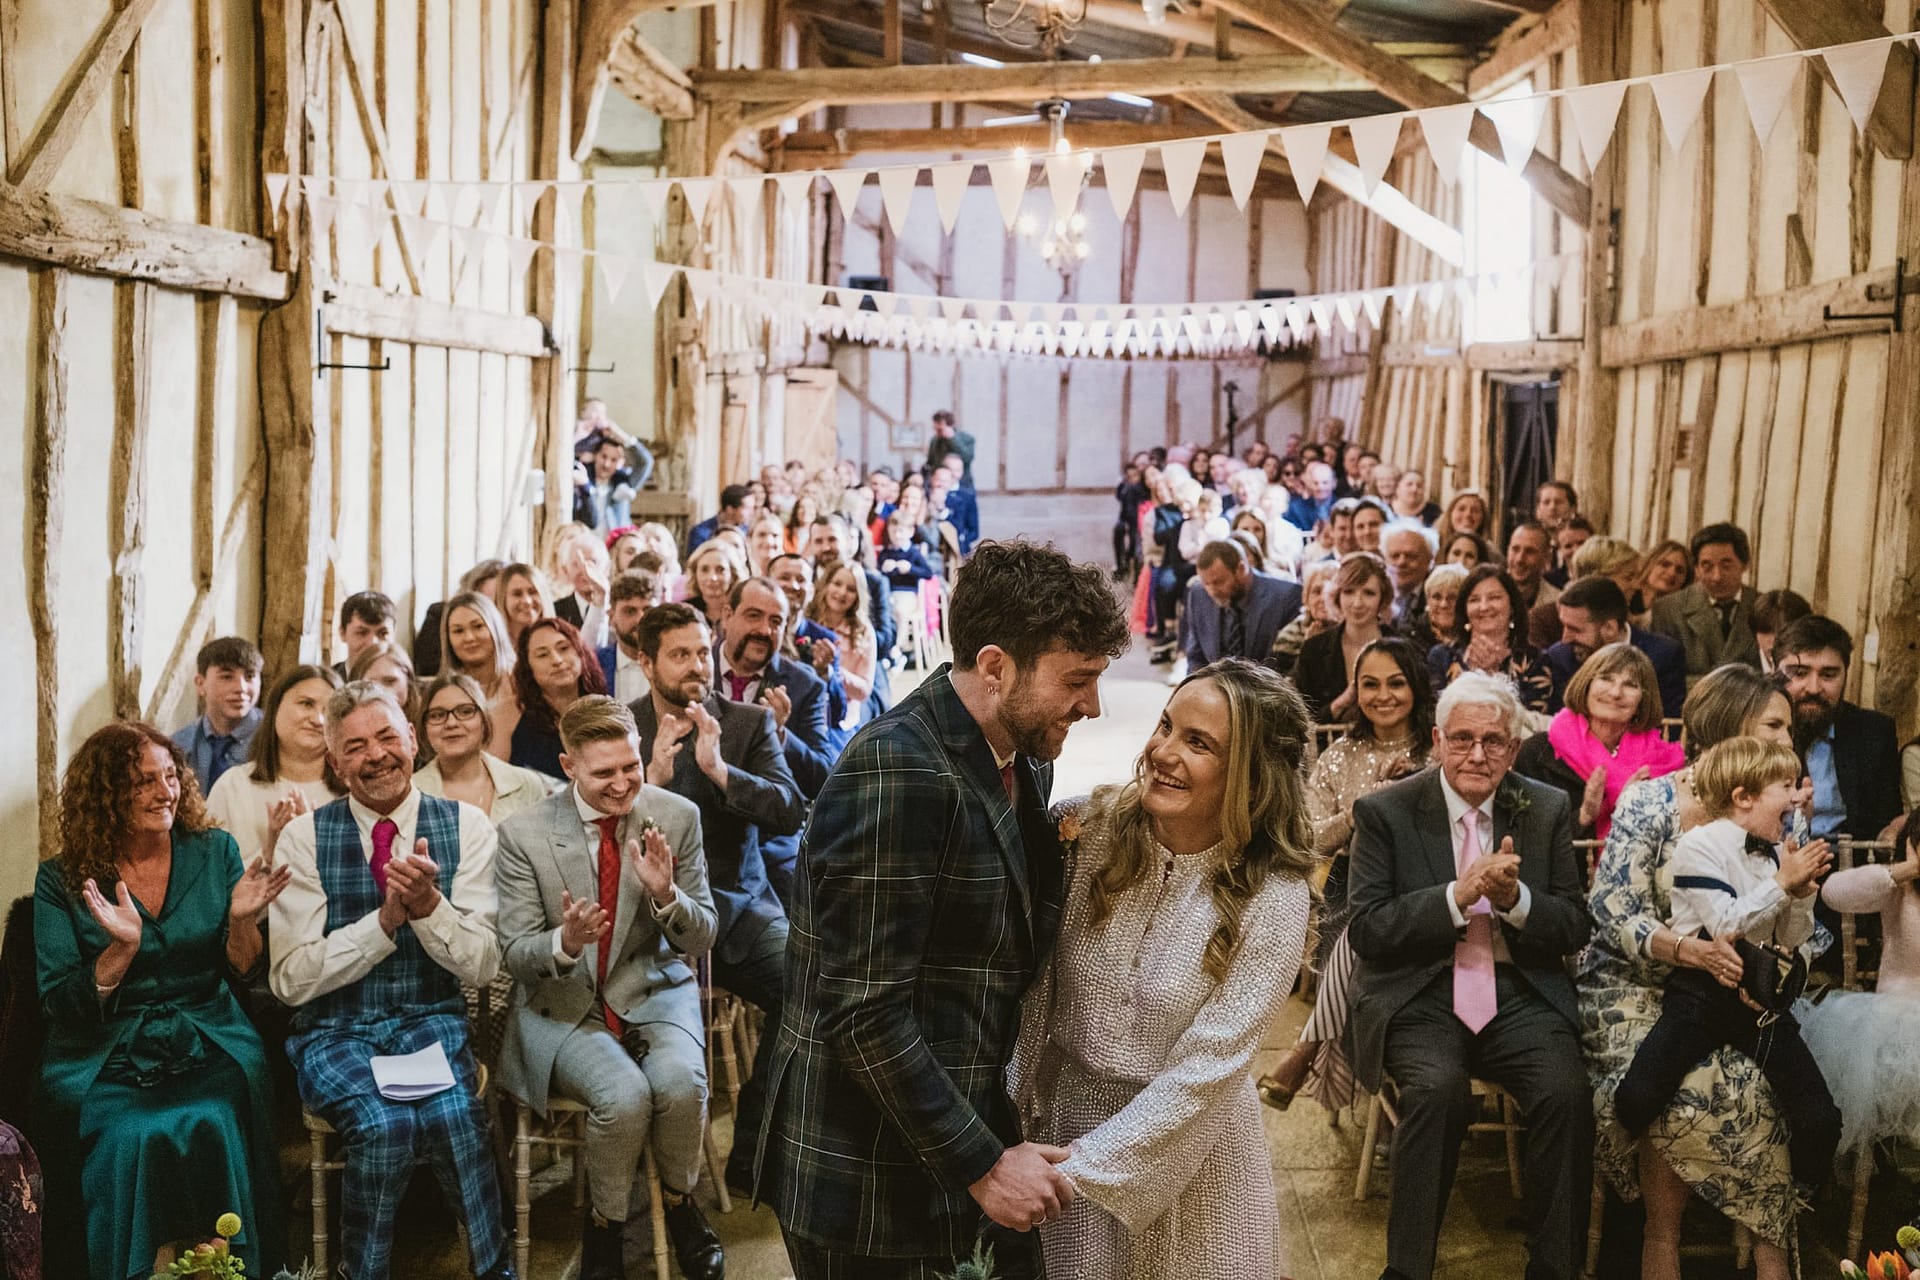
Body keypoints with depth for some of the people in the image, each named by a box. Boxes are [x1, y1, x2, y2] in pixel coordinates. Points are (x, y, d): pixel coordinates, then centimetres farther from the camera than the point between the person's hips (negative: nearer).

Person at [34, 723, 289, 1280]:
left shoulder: (215, 851, 8)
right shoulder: (62, 879, 4)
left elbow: (247, 973, 7)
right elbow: (62, 1005, -3)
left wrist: (241, 919, -13)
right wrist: (122, 947, -19)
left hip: (208, 1050, 1)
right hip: (105, 1061, -1)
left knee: (212, 1127, -30)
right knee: (126, 1139, -30)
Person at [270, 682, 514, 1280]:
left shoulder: (466, 826, 1)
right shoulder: (305, 837, -1)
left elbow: (482, 965, -3)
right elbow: (291, 978, -5)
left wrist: (428, 903, -22)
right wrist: (385, 919, -19)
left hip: (432, 1023, 1)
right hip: (336, 1030, 0)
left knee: (453, 1114, -31)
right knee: (383, 1124, -30)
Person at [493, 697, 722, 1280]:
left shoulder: (677, 816, -5)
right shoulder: (523, 834, -10)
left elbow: (701, 938, -1)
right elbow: (516, 956, -6)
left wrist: (665, 895, -23)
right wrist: (565, 942, -29)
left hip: (653, 989, 2)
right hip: (563, 1003, -1)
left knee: (680, 1082, -29)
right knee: (624, 1094, -29)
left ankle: (680, 1205, 4)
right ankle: (604, 1227, 1)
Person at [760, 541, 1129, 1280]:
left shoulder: (1024, 761, 5)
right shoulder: (897, 773, -22)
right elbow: (864, 1013, -23)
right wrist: (981, 1164, -19)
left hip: (970, 1129, 8)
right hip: (874, 1185, -8)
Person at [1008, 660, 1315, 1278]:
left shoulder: (1274, 898, -18)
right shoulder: (1082, 830, -12)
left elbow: (1205, 1065, -19)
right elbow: (1030, 990, -4)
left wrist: (1077, 1169, -22)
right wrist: (1020, 1113, -7)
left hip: (1191, 1146, -2)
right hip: (1066, 1112, 2)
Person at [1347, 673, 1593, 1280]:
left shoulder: (1548, 810, 9)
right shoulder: (1384, 812, 1)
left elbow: (1574, 928, 7)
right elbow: (1365, 930, -6)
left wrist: (1514, 898, -14)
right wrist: (1458, 895, -18)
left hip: (1519, 996, 2)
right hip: (1419, 996, -2)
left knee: (1566, 1091, -26)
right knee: (1438, 1088, -31)